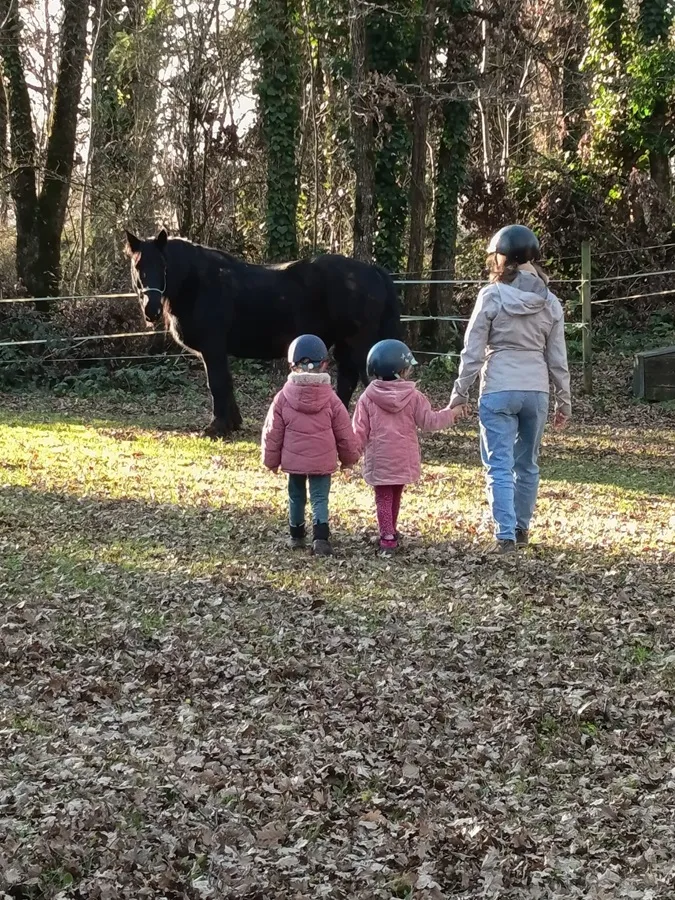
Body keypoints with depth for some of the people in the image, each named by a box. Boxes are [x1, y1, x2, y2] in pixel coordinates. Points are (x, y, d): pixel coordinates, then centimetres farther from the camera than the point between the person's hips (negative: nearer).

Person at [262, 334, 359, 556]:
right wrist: (349, 457, 17)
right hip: (323, 461, -1)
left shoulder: (283, 398, -6)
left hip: (293, 459, 1)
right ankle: (321, 536, -16)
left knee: (296, 496, 18)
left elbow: (273, 432, 0)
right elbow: (344, 432, 1)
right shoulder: (330, 398, -6)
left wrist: (271, 460, 12)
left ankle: (296, 535, 27)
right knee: (320, 498, 1)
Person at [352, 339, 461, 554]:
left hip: (379, 459, -1)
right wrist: (451, 414, 12)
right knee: (395, 496, 18)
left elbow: (360, 429, -3)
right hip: (403, 458, 1)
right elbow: (429, 421, -2)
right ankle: (391, 531, 31)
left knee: (383, 497, 2)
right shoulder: (413, 396, -5)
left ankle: (387, 536, -9)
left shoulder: (368, 397, -5)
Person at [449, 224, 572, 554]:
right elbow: (558, 359, 7)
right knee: (527, 464, 16)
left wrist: (460, 392, 1)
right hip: (537, 391, 4)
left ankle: (506, 534, -9)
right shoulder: (550, 302, 4)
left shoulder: (492, 296, -7)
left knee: (499, 465, -2)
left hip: (499, 391, -4)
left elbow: (473, 351, -7)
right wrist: (564, 401, 14)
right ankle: (521, 529, 25)